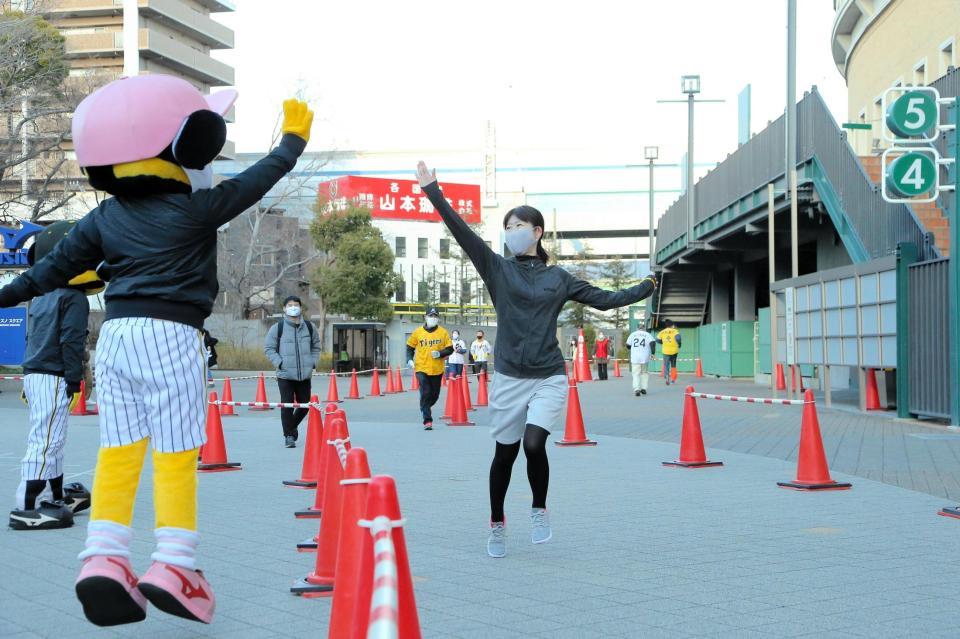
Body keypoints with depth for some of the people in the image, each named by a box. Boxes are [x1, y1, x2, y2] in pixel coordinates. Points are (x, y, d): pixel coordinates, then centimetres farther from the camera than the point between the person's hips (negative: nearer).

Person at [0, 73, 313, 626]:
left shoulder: (104, 220, 11)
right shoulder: (196, 210, -5)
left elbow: (54, 268, 17)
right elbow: (259, 180, 6)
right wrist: (294, 139, 22)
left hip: (115, 333, 6)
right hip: (170, 334, -6)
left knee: (119, 451, 7)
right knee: (176, 453, -2)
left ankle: (104, 559, -1)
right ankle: (173, 566, -4)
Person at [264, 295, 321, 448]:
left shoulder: (309, 327, 8)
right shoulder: (277, 328, -2)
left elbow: (316, 347, 19)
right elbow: (269, 348, 2)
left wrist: (313, 362, 5)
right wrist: (279, 363, -10)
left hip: (305, 375, 4)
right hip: (285, 374, -4)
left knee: (305, 405, 9)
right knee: (287, 405, -8)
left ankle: (292, 426, 35)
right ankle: (289, 435, 3)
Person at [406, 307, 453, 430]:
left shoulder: (443, 332, 2)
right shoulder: (418, 332, 1)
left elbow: (450, 349, 3)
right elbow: (410, 347, 10)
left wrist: (440, 353, -15)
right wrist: (409, 359, -5)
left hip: (437, 369, 2)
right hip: (421, 369, -2)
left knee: (435, 394, 13)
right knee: (425, 394, -11)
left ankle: (426, 408, 44)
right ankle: (427, 421, -9)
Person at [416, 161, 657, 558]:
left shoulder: (558, 279, 8)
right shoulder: (498, 269, 4)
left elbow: (604, 299, 14)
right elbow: (462, 232, -6)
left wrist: (645, 288, 13)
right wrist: (433, 192, -14)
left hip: (549, 378, -1)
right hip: (509, 377, 1)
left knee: (534, 443, -19)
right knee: (504, 454, 7)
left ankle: (539, 510, 6)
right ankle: (497, 525, 27)